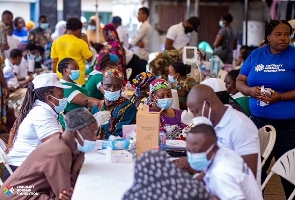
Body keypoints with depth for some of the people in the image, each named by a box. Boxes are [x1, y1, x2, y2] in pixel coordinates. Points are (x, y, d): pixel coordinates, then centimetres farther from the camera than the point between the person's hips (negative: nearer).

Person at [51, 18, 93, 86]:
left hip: (61, 78, 4)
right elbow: (89, 59, 1)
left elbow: (54, 62, 3)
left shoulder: (56, 42, 1)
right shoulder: (80, 42, -9)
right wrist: (86, 43, 7)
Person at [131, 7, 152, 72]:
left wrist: (137, 42, 6)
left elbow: (133, 41, -14)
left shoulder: (145, 26, -13)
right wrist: (138, 42, -6)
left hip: (140, 56, -9)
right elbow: (133, 40, 14)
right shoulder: (146, 26, 17)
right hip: (143, 55, 9)